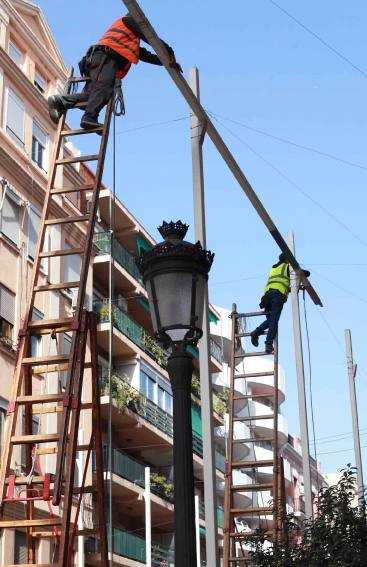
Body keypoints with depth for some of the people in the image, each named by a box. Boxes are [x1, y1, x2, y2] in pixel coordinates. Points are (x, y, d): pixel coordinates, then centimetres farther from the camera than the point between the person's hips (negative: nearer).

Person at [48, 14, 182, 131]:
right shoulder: (129, 20, 18)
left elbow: (145, 55, 35)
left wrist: (165, 61, 28)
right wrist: (170, 53, 9)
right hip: (104, 56, -9)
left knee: (91, 93, -9)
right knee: (103, 87, -27)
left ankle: (59, 101, -24)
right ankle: (90, 118, -44)